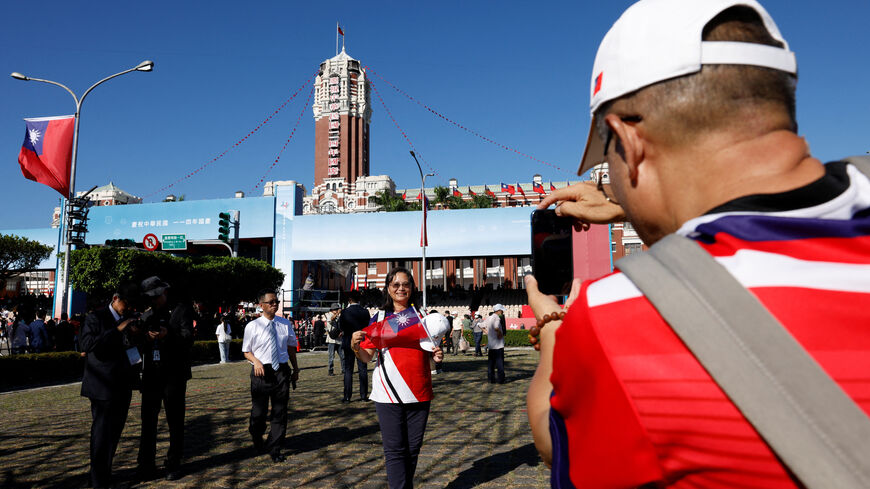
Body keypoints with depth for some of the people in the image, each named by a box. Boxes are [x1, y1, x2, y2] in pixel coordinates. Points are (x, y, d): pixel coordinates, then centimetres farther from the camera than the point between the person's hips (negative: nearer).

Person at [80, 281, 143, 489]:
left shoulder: (130, 320, 14)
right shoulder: (96, 318, -5)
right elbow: (86, 344, -21)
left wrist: (135, 336, 3)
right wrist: (117, 330, -24)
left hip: (123, 386, 6)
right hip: (103, 386, -6)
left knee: (115, 432, 13)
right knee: (101, 434, -1)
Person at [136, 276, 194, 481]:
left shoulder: (181, 310, 0)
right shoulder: (146, 315, 14)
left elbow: (188, 338, -11)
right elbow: (140, 344, 8)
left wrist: (168, 335, -28)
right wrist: (146, 337, -14)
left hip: (174, 376, -4)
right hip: (151, 376, 4)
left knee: (175, 422, 6)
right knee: (148, 422, 7)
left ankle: (173, 465, 19)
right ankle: (146, 467, 18)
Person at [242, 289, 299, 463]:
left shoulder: (286, 324, 5)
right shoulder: (252, 326, -3)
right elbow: (247, 351, 3)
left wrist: (295, 369, 13)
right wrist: (256, 361, -16)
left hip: (281, 372, 2)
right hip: (261, 372, -2)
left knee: (280, 411, 5)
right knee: (259, 411, 9)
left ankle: (274, 449, 17)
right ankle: (258, 441, 38)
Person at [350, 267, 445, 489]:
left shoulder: (422, 316, 8)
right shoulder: (379, 318, 2)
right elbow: (367, 357, 0)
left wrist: (436, 355, -6)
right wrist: (355, 347, -21)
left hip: (419, 394, 2)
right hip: (388, 395, -2)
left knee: (413, 448, 12)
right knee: (394, 450, -1)